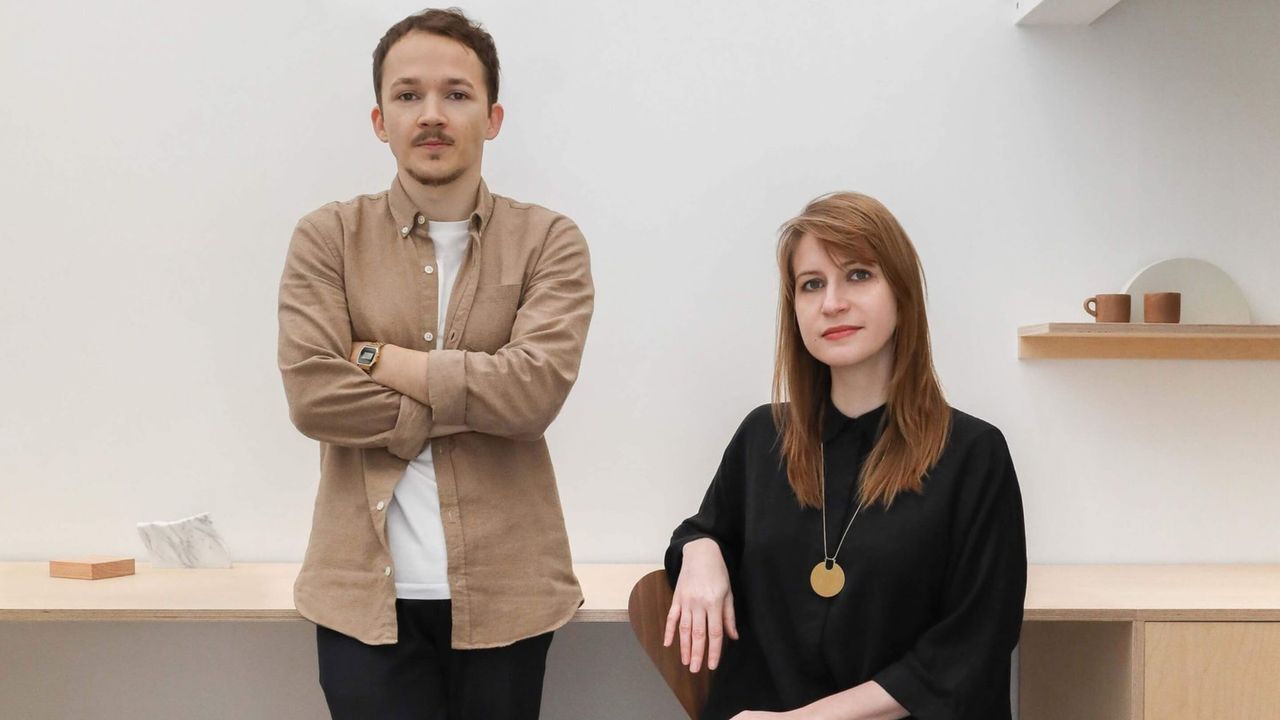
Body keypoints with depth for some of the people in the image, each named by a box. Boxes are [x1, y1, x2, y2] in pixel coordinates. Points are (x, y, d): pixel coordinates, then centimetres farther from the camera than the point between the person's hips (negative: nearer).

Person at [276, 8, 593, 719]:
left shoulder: (549, 242, 1)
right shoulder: (327, 238, 2)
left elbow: (534, 389, -15)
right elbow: (313, 395, -10)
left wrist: (374, 357, -10)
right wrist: (470, 406, -10)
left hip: (504, 590, 1)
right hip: (367, 589, 0)